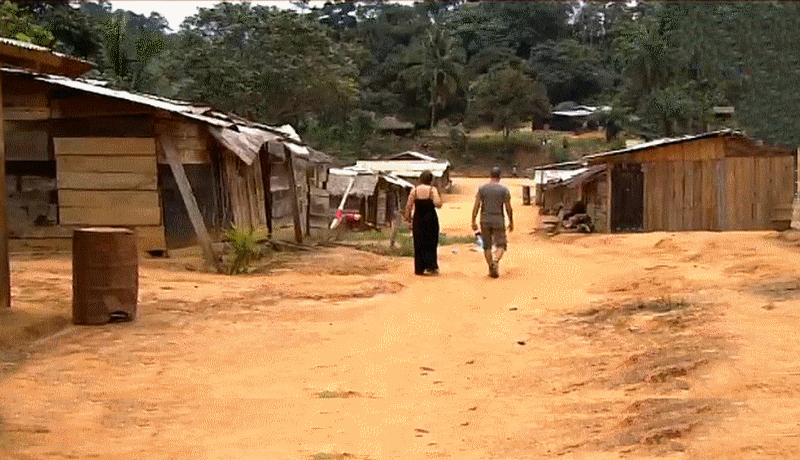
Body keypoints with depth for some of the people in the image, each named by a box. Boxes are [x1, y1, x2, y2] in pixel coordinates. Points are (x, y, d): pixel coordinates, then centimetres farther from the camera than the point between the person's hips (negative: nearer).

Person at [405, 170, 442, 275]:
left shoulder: (415, 190, 0)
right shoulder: (432, 190, -8)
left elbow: (408, 205, -2)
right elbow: (438, 204, -16)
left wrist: (408, 217, 8)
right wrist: (438, 197, 4)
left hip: (418, 219, 2)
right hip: (430, 218, -2)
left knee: (419, 244, 9)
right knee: (430, 243, 10)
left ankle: (419, 269, 8)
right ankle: (431, 265, 1)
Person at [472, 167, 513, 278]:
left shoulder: (482, 188, 1)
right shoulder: (504, 189, -3)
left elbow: (476, 206, -3)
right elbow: (508, 208, -2)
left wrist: (473, 222, 1)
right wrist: (511, 222, 8)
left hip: (485, 221, 2)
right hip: (499, 221, -2)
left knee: (487, 246, 11)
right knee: (501, 245, 6)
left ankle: (491, 269, 11)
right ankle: (495, 261, -21)